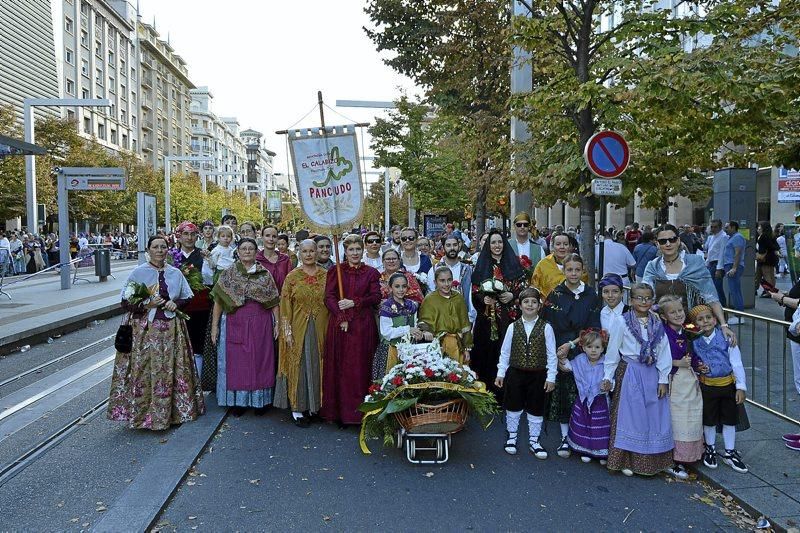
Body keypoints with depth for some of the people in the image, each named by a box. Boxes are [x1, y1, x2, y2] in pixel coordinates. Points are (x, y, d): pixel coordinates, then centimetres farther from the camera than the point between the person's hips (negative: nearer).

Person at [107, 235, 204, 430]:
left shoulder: (176, 273, 8)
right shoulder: (138, 272, -1)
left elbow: (188, 297, 16)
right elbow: (125, 302, -2)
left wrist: (176, 303, -4)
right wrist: (146, 305, -16)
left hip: (171, 330, 3)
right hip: (144, 330, -3)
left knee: (171, 371, 5)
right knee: (144, 371, -3)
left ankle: (173, 411, 17)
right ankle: (143, 413, 10)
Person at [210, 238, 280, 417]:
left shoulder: (265, 274, 4)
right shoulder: (228, 274, 3)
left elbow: (274, 301, 3)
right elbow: (218, 301, 1)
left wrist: (277, 322, -4)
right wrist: (214, 325, -3)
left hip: (260, 323, 0)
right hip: (235, 324, 0)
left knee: (260, 360, 5)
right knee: (236, 362, 5)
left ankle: (260, 400, 17)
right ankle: (237, 401, 16)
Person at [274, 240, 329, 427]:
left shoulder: (326, 275, 4)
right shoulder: (292, 277, -1)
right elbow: (285, 305, -3)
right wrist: (287, 330, -9)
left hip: (321, 328, 2)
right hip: (298, 328, -2)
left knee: (317, 365, 8)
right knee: (298, 364, 3)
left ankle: (315, 405, 21)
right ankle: (298, 408, 11)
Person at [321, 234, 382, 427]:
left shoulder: (371, 272, 8)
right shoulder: (335, 271, 7)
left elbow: (376, 296, -1)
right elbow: (329, 297, -2)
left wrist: (354, 303, -13)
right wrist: (341, 318, -14)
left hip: (363, 326, 0)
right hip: (340, 325, 0)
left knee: (361, 369, 1)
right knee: (339, 369, 2)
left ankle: (360, 412, 9)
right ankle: (340, 412, 10)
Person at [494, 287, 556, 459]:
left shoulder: (546, 328, -6)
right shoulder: (513, 327, -3)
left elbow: (551, 355, -4)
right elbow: (505, 352, 3)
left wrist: (551, 377, -6)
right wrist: (500, 373, 1)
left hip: (538, 375, -1)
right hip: (516, 373, 1)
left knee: (536, 410, 11)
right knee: (513, 407, 11)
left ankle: (534, 441, 27)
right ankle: (511, 437, 30)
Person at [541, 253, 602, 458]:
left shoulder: (591, 296, 2)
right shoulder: (555, 295, 0)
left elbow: (594, 328, -1)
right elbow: (548, 328, -2)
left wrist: (571, 344, -11)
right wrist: (557, 356, -10)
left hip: (583, 353, 0)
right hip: (558, 354, 0)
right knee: (561, 393, 2)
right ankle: (565, 437, 13)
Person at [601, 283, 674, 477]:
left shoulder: (658, 324, 5)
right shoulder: (622, 322, -5)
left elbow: (663, 352, 5)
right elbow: (613, 351, -3)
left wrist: (663, 380, 1)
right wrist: (608, 376, -2)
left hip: (651, 375, 4)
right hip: (629, 374, -3)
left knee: (654, 417, 7)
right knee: (629, 416, 1)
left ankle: (653, 461, 20)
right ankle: (626, 461, 11)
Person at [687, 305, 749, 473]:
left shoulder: (726, 337, -11)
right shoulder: (694, 342, -7)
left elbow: (736, 363, -8)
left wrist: (741, 387, -10)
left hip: (728, 384, 0)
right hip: (707, 385, 0)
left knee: (729, 419, 12)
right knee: (709, 419, 13)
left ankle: (730, 453, 28)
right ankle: (710, 449, 33)